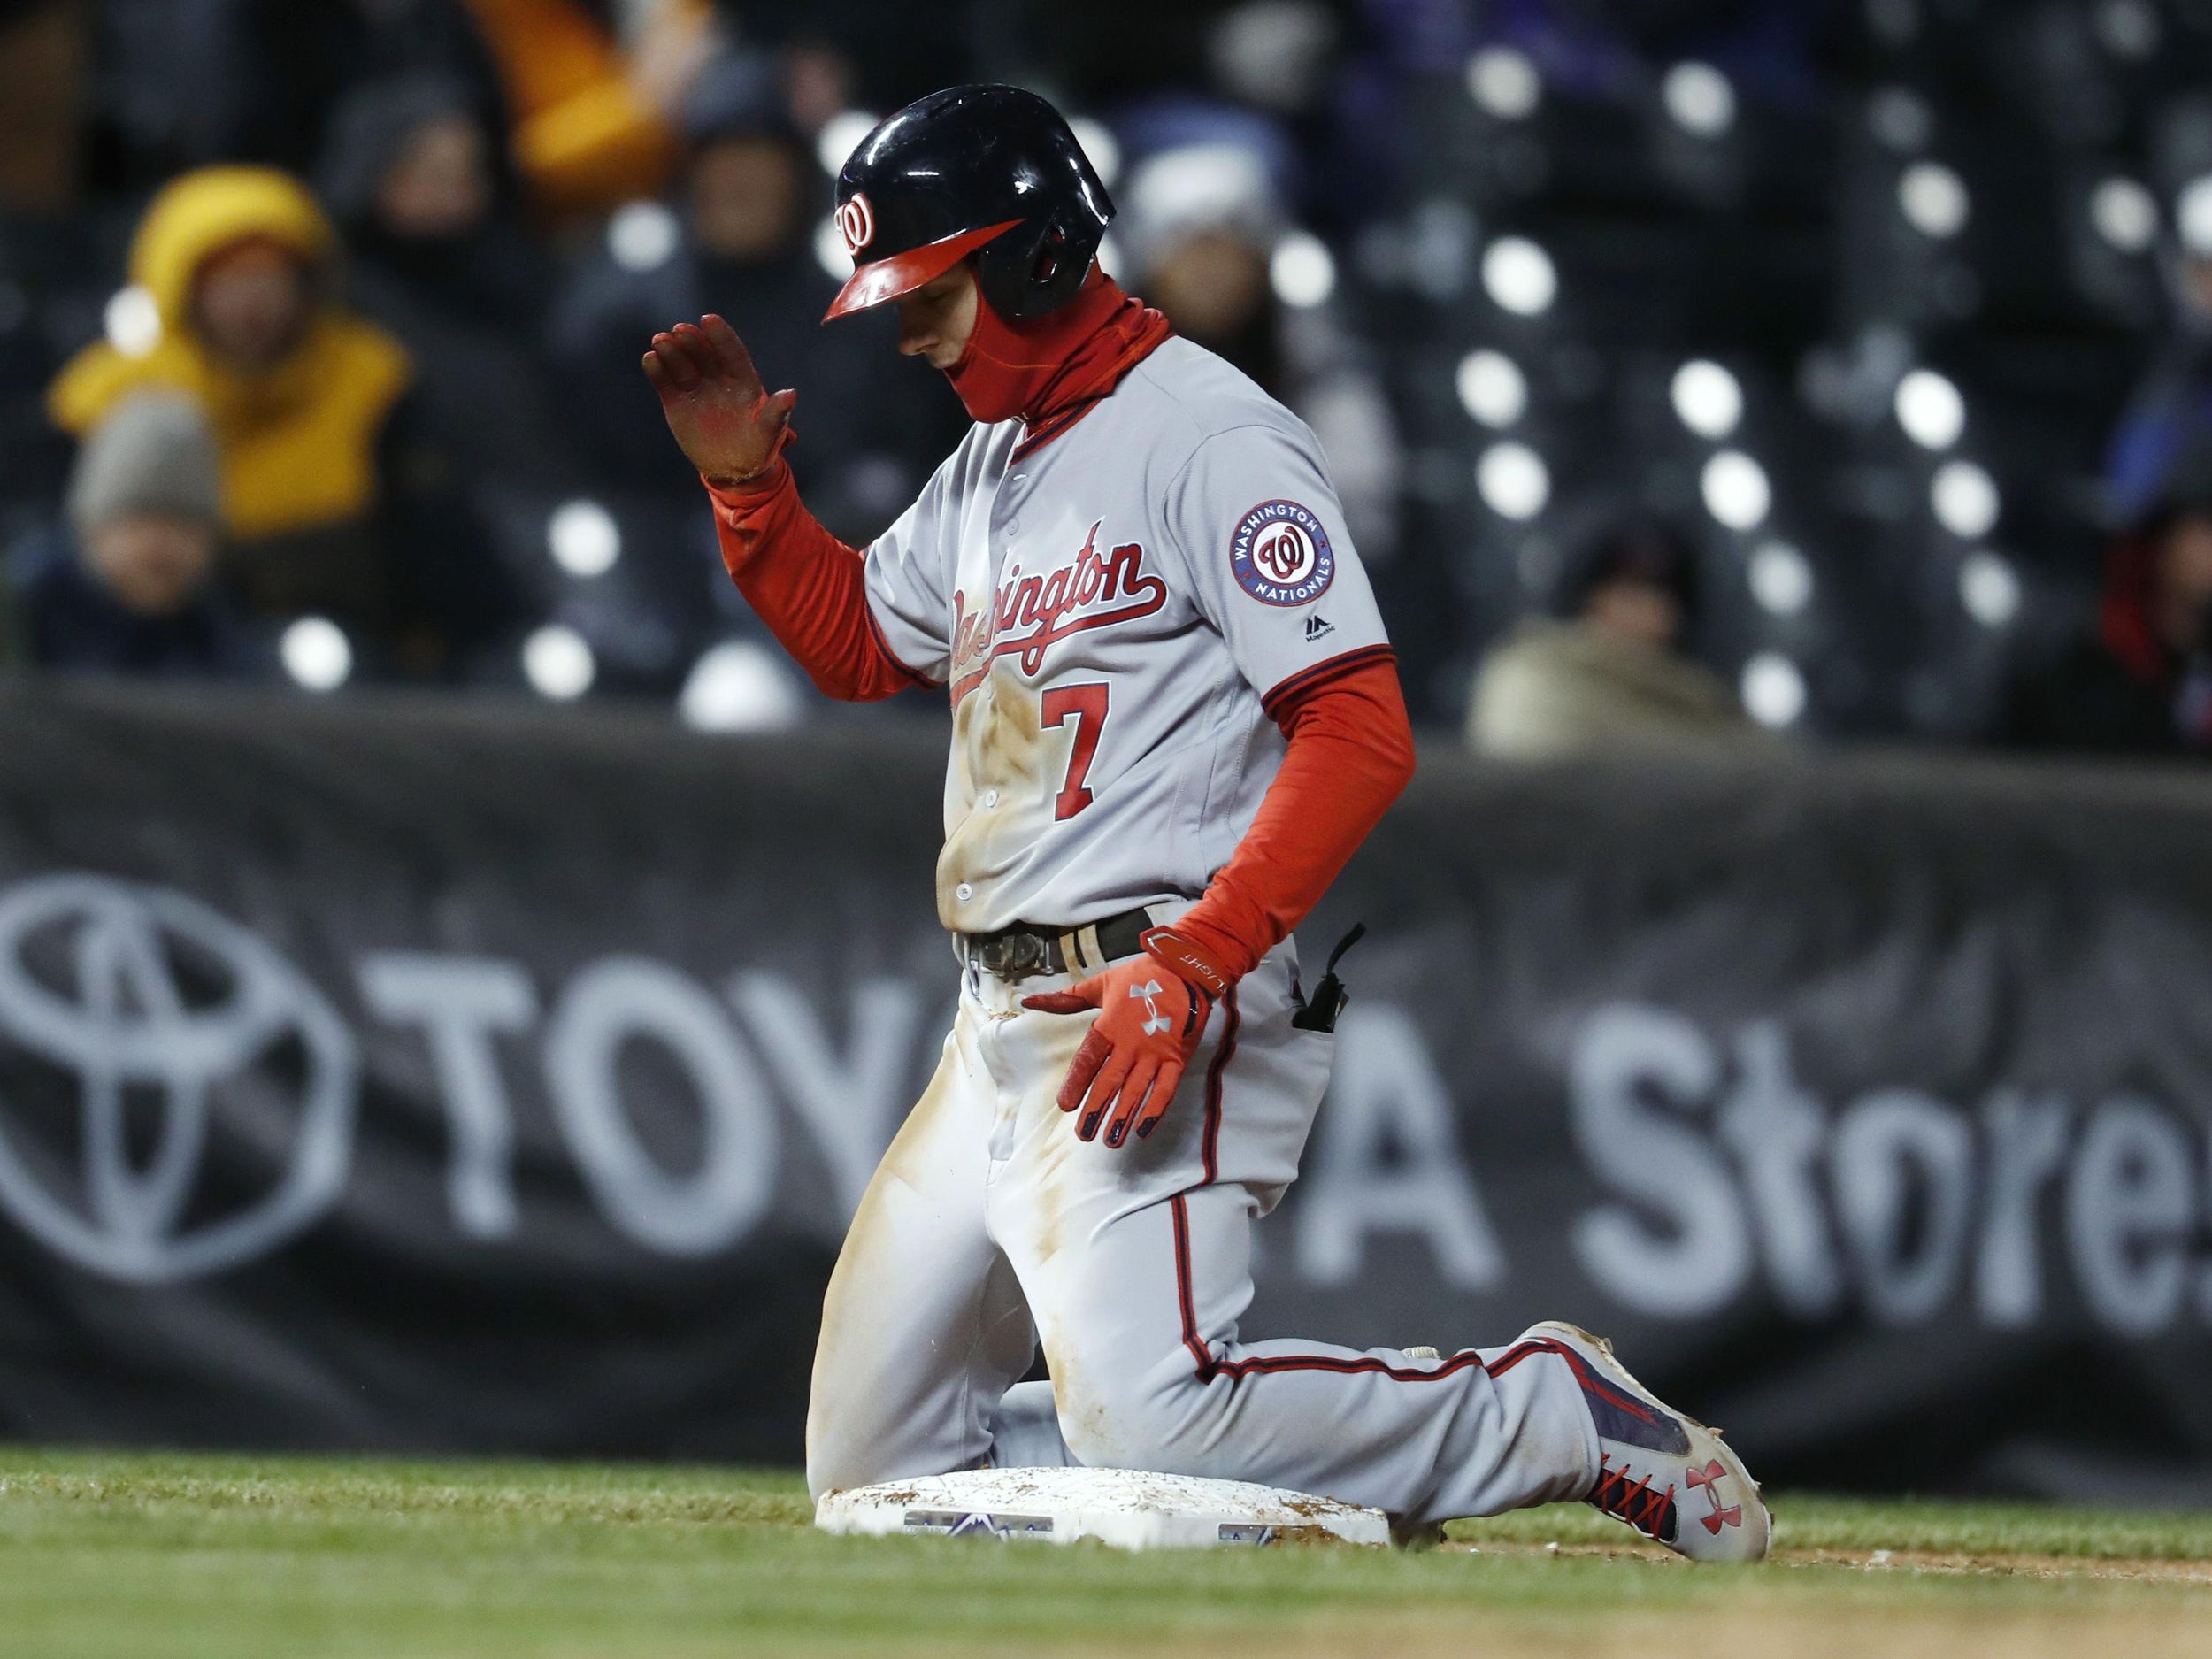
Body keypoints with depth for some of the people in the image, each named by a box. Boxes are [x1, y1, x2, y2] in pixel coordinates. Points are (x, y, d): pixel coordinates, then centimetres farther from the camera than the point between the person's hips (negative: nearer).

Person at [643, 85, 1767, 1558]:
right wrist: (745, 478, 18)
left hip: (1169, 1018, -9)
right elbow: (853, 643, 36)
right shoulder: (989, 466, 19)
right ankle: (1266, 1446, 13)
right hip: (1002, 1033, 9)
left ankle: (1558, 1415, -10)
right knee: (873, 1471, 4)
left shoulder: (1210, 434, -9)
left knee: (1146, 1417, -29)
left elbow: (1360, 732, -18)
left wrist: (1187, 970, -27)